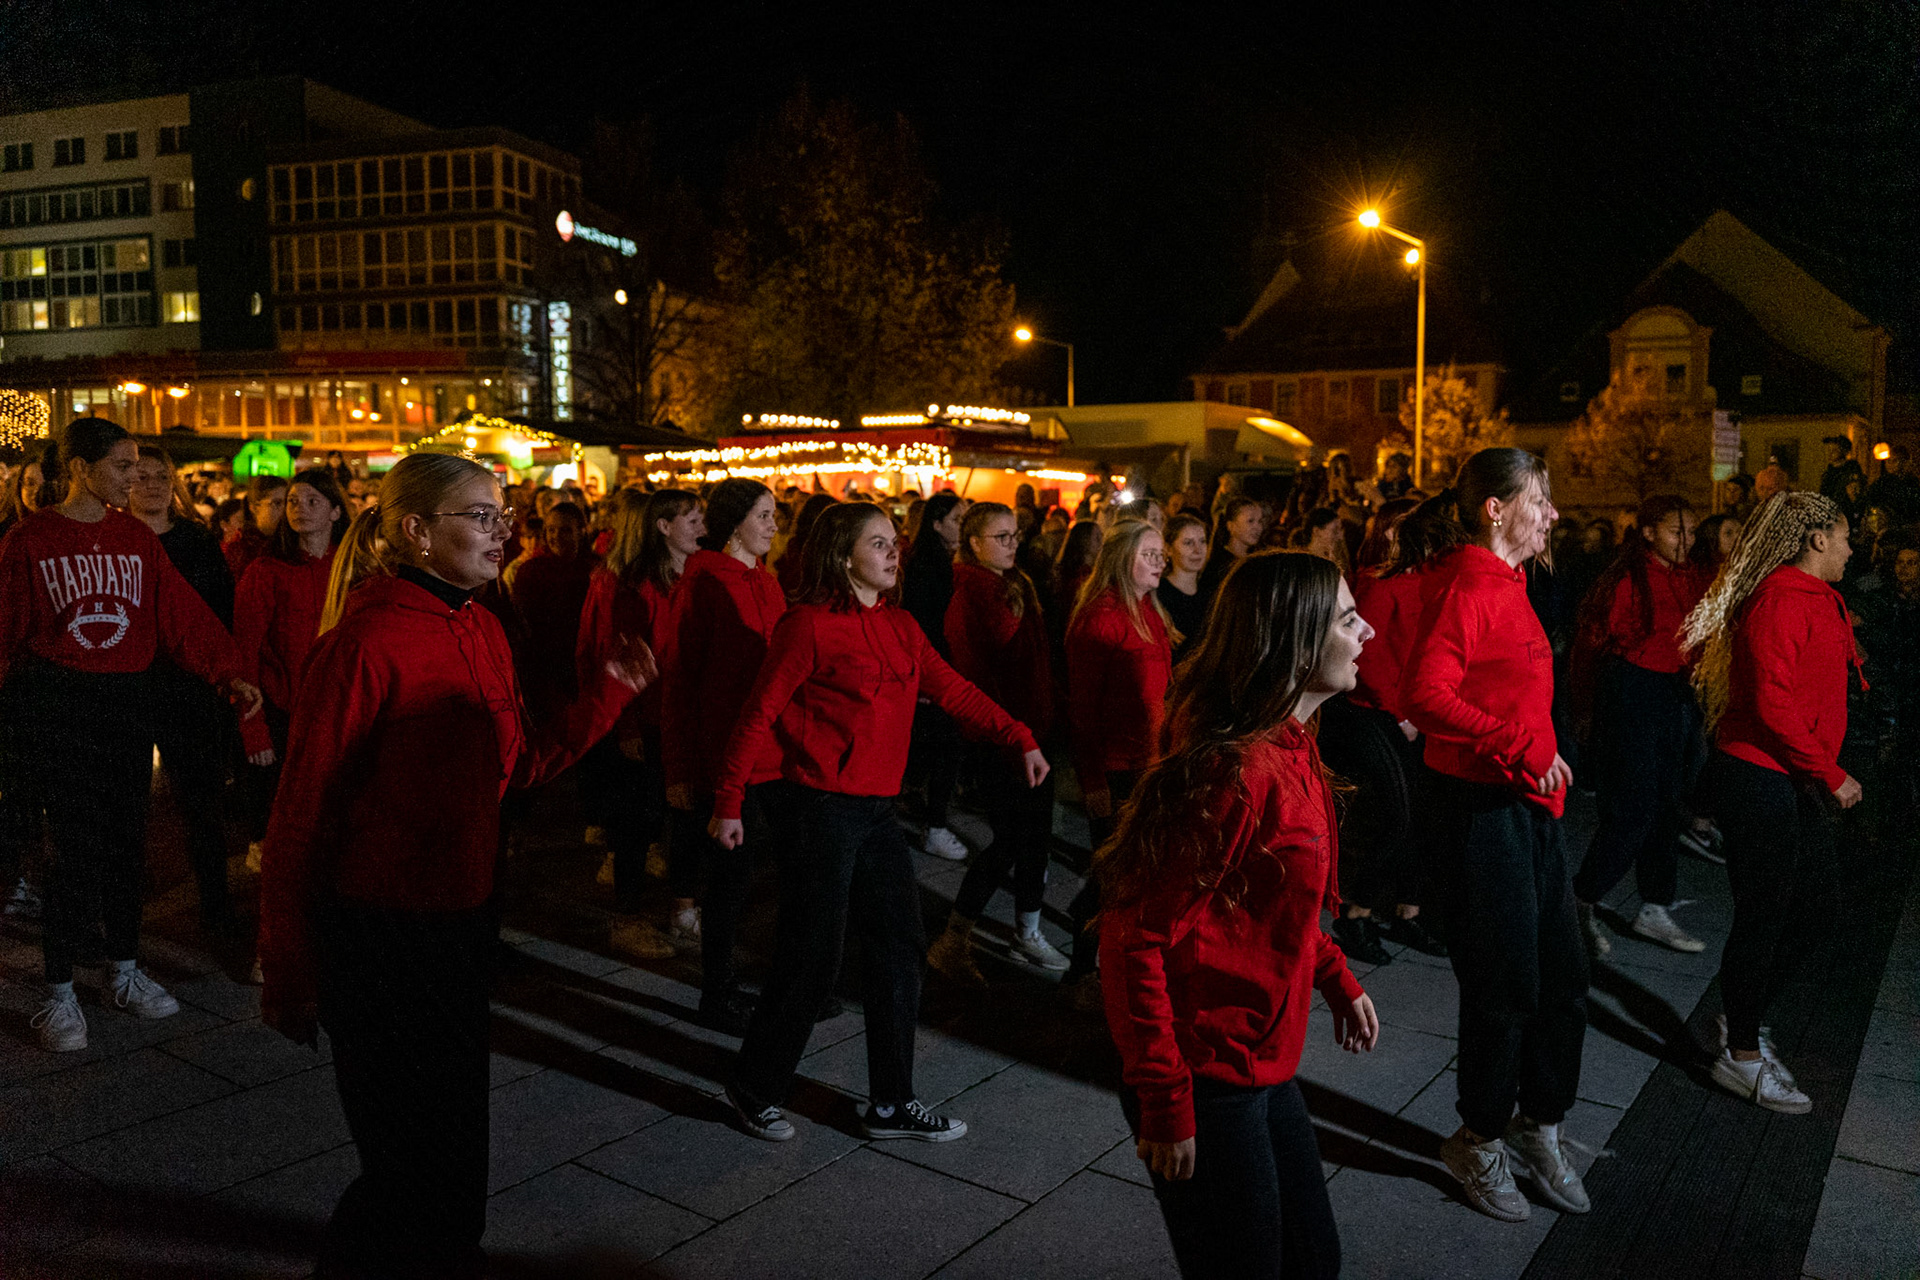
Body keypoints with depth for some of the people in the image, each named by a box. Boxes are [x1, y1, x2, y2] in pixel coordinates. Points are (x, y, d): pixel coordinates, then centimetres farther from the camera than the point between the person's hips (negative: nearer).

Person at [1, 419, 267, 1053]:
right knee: (78, 843, -7)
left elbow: (183, 613, 2)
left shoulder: (137, 539, 9)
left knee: (126, 838, 9)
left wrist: (230, 673, -8)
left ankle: (124, 971, 24)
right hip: (53, 703, -4)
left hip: (126, 699, 4)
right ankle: (59, 992, 7)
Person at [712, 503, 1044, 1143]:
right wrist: (729, 801, -11)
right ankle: (754, 1089, 24)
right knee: (811, 960, 1)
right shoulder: (810, 623, -11)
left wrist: (1019, 739, -2)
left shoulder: (900, 627, 10)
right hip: (820, 808, -8)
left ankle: (892, 1103, 25)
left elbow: (952, 692, 9)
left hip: (877, 812, 8)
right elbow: (760, 711, -11)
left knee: (898, 951, 11)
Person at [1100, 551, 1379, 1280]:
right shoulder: (1236, 771, -25)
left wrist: (1336, 978, 13)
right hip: (1208, 1084, -10)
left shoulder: (1289, 751, 6)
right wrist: (1165, 1105, -22)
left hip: (1262, 1067, 10)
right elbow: (1137, 936, -25)